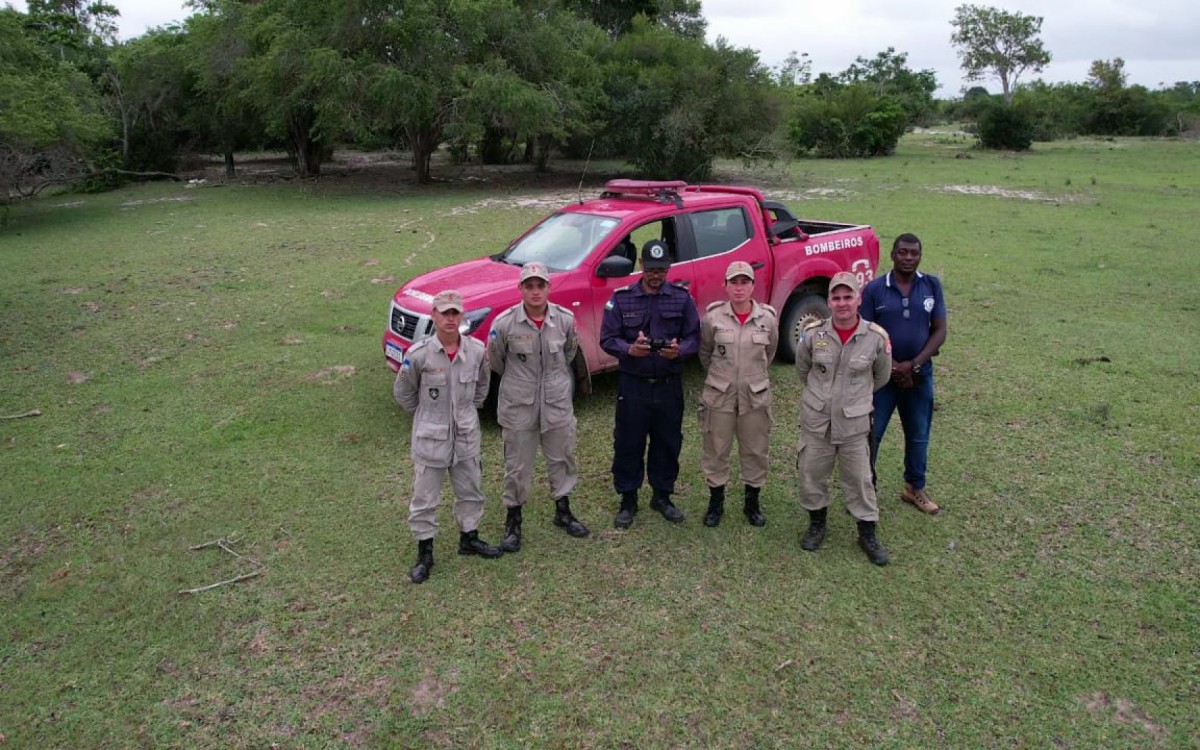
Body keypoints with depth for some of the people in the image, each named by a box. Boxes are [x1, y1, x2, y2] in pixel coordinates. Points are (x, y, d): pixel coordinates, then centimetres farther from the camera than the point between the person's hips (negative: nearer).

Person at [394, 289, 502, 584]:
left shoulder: (477, 350, -7)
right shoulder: (418, 354, -17)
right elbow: (403, 392, -1)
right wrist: (426, 415, 5)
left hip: (467, 435, 4)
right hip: (430, 438, -3)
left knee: (470, 491, 18)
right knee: (425, 498, 6)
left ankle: (469, 538, 39)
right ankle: (424, 553, 22)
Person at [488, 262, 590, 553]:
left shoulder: (565, 319, -9)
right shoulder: (504, 323, -16)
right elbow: (496, 361, 2)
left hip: (558, 403, 3)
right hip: (518, 406, -2)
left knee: (562, 459, 17)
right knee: (518, 466, 8)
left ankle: (563, 511, 38)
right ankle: (513, 521, 26)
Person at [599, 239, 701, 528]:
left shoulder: (682, 297, 2)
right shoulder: (621, 298, -2)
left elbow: (694, 337, 1)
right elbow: (607, 339, -3)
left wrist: (679, 350, -21)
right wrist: (629, 349, -23)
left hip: (669, 385, 1)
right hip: (633, 384, -1)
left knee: (668, 442, 11)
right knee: (628, 443, 5)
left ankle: (662, 496, 30)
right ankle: (628, 499, 22)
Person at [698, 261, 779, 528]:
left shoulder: (767, 318, -5)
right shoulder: (713, 317, -8)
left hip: (756, 395, 1)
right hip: (719, 395, -1)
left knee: (756, 451, 10)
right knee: (716, 450, 8)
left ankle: (752, 503, 29)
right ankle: (716, 503, 25)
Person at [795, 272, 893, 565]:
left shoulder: (877, 338, -11)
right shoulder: (812, 334, -9)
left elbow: (881, 377, 8)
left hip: (854, 424, -1)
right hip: (815, 421, 1)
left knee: (860, 480, 10)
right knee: (811, 475, 13)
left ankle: (867, 534, 28)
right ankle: (817, 524, 36)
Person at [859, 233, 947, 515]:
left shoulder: (932, 286, -1)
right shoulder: (874, 289, -7)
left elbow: (939, 331, -2)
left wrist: (913, 364, -14)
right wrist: (893, 367, -14)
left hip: (920, 374, 3)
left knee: (919, 436, 15)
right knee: (870, 434, 1)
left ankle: (915, 488, 32)